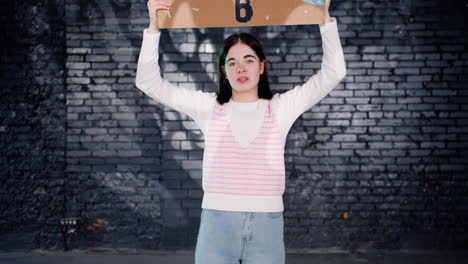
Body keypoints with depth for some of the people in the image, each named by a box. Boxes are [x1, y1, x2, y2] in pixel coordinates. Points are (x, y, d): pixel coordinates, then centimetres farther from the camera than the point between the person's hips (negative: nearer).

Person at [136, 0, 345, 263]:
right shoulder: (209, 108, 6)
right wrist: (154, 27, -7)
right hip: (217, 224, 0)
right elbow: (149, 82, 2)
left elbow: (333, 73, 0)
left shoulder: (280, 108, 5)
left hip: (266, 225, 0)